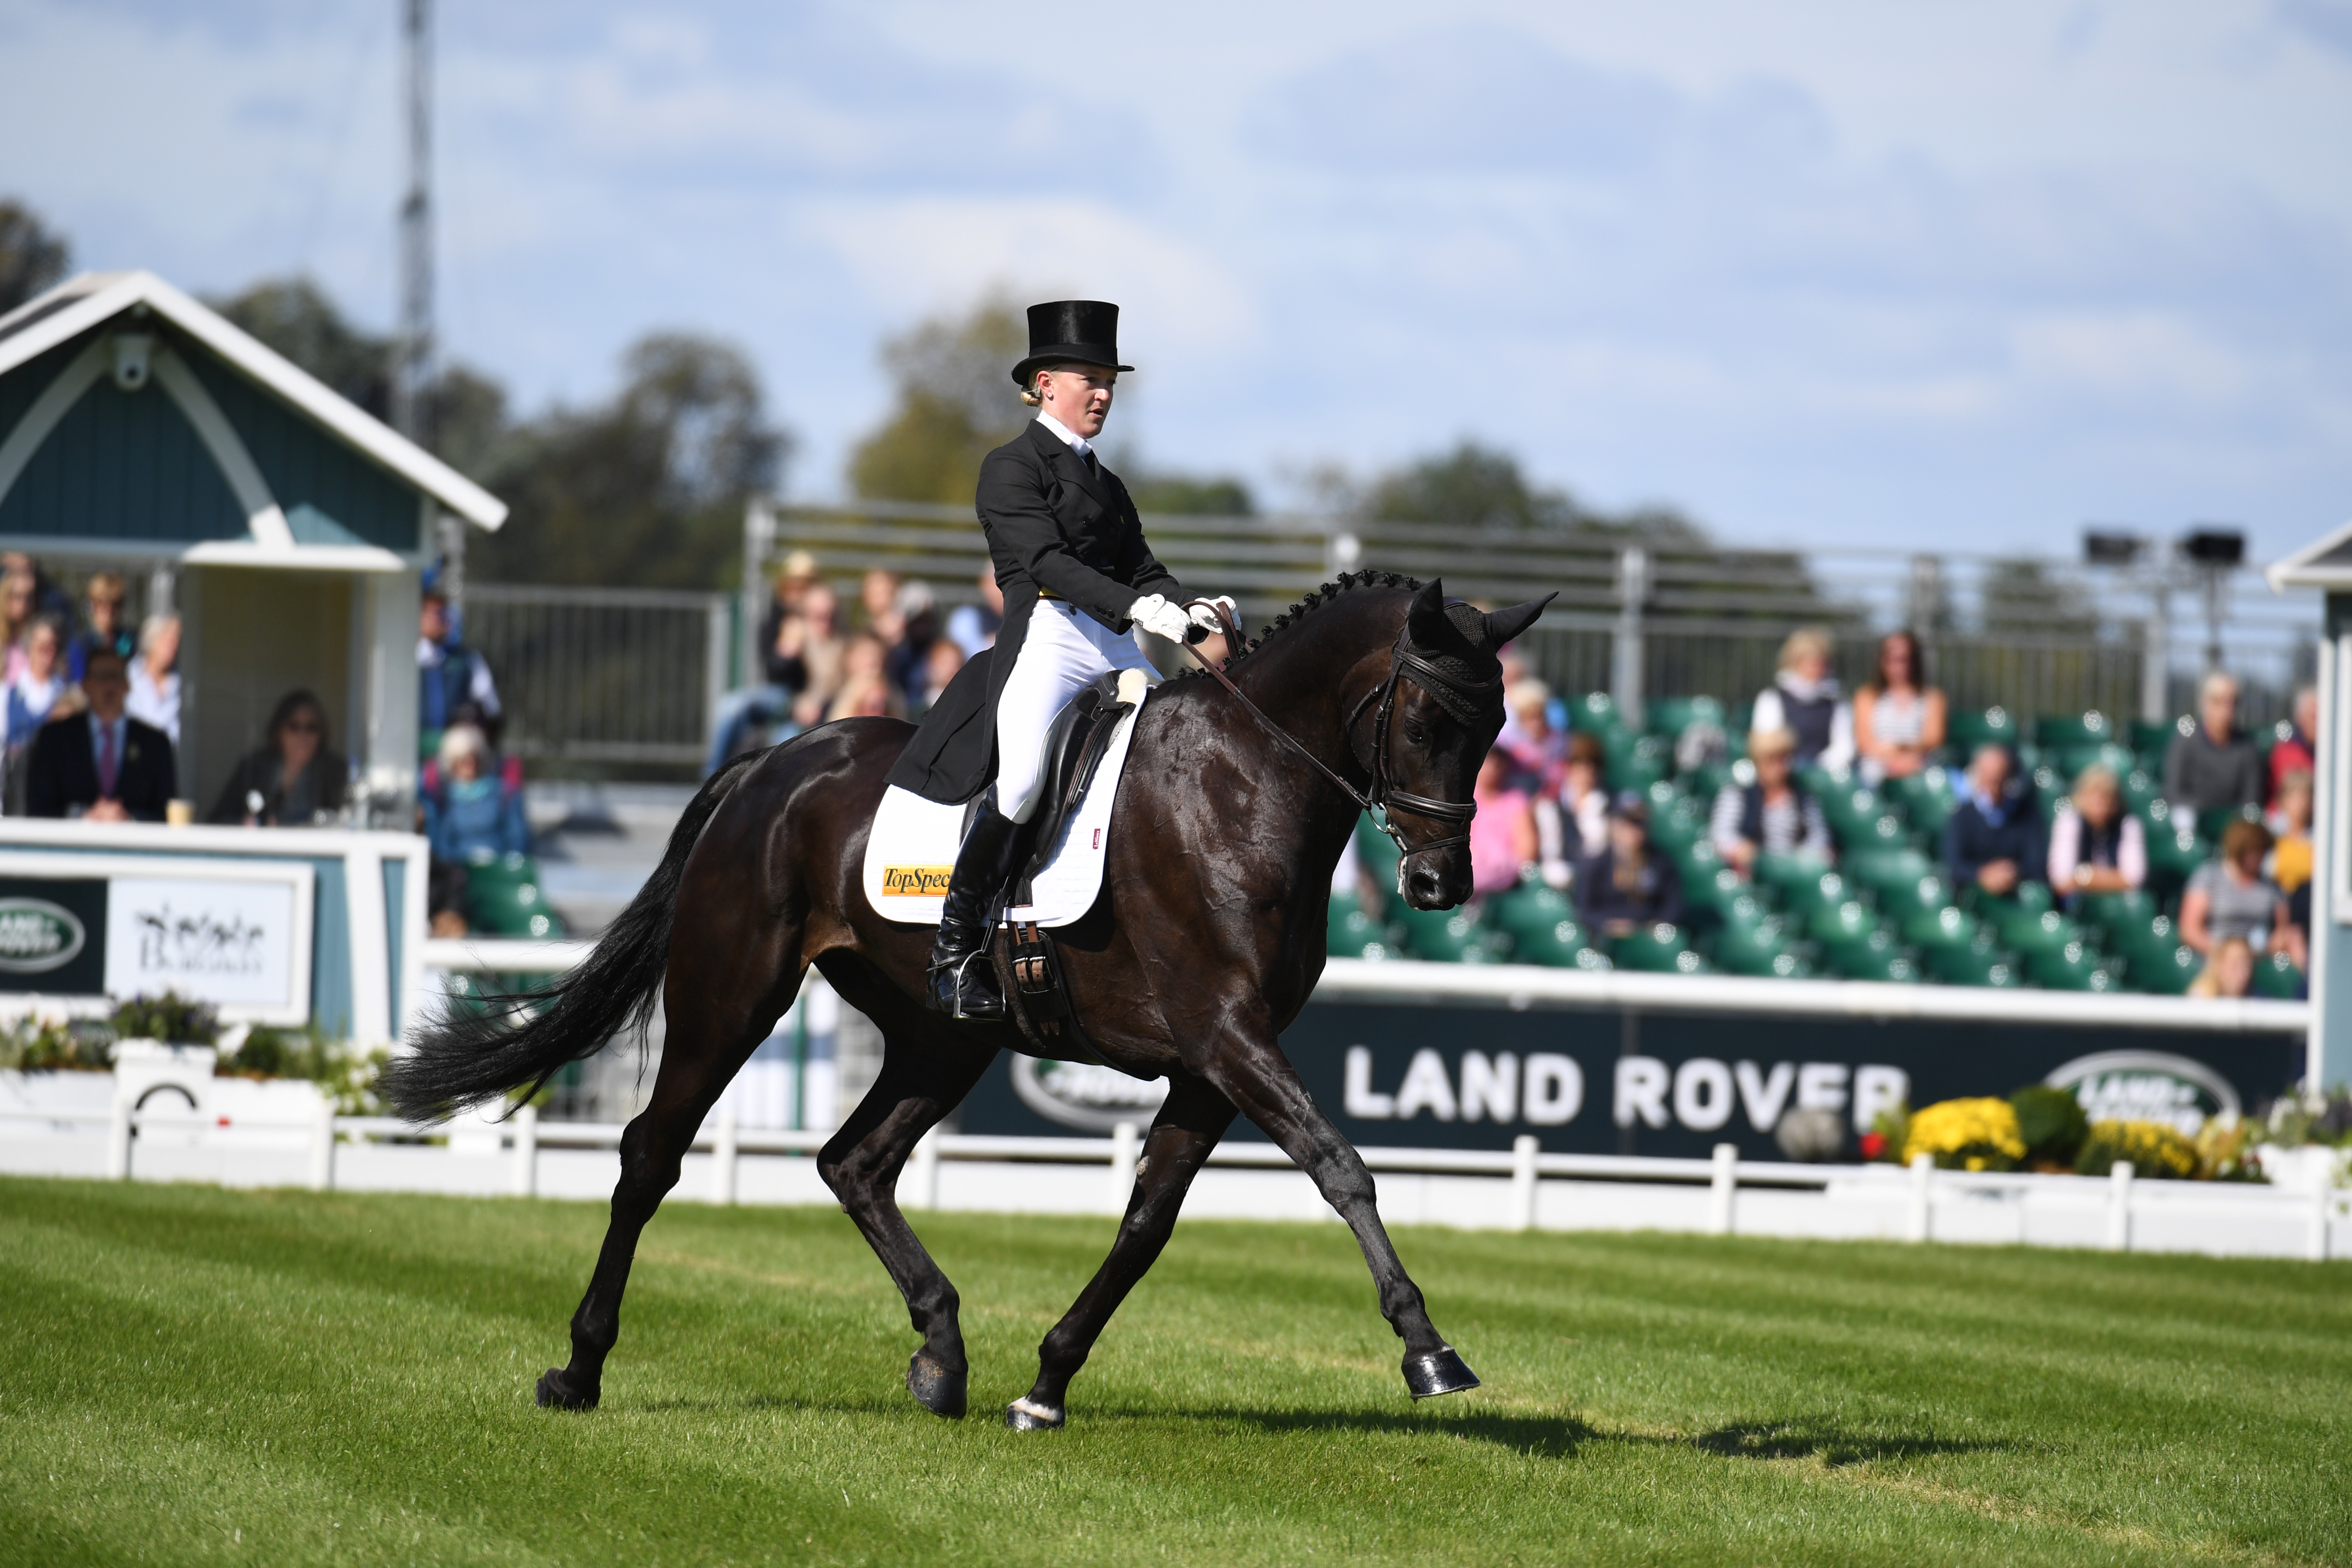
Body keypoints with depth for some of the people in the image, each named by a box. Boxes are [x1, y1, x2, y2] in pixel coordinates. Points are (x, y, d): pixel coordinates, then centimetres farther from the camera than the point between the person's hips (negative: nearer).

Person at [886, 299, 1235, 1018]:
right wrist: (1136, 607, -23)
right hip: (1047, 635, -8)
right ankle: (955, 943, -19)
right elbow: (1046, 559, -11)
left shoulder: (1108, 485, 26)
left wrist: (1187, 612, -4)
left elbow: (1140, 568, 18)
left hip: (1117, 648, 8)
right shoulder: (1011, 468, 2)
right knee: (1022, 777, -29)